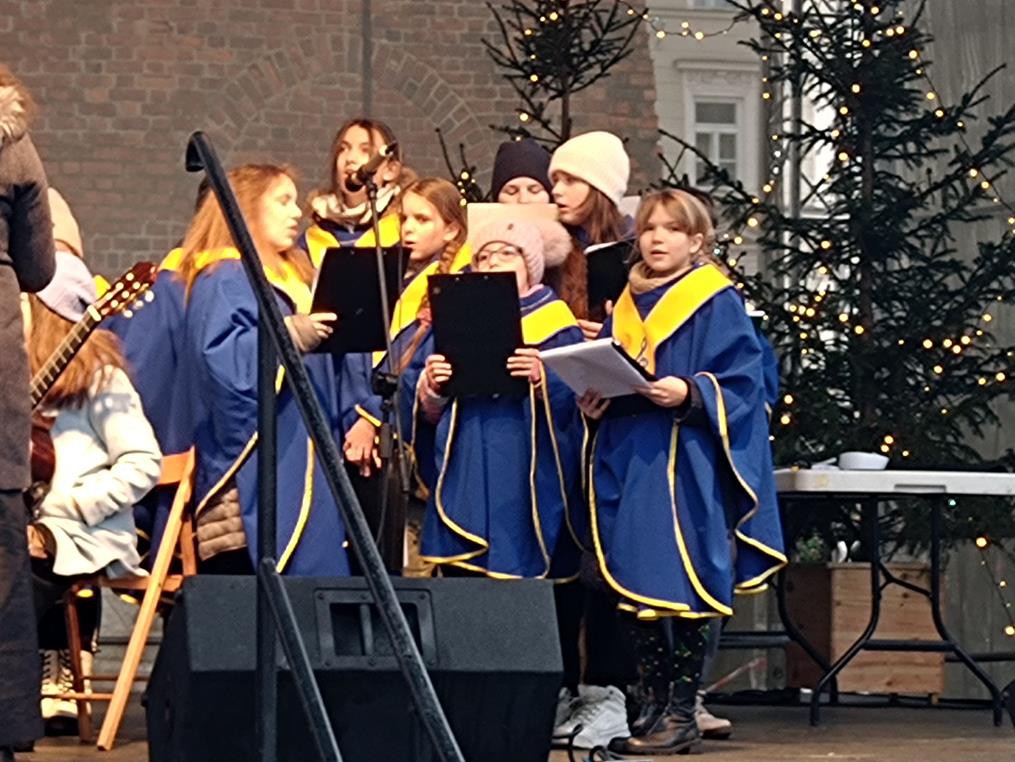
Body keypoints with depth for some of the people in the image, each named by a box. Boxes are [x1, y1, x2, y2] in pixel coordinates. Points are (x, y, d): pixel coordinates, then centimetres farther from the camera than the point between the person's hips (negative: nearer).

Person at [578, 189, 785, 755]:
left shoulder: (718, 304, -2)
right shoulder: (627, 306, 17)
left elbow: (742, 381, -8)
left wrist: (689, 393, -23)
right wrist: (594, 397, 1)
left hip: (687, 468, -6)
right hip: (630, 464, 6)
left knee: (683, 590, -8)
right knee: (636, 587, 5)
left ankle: (682, 715, -4)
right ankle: (653, 708, 11)